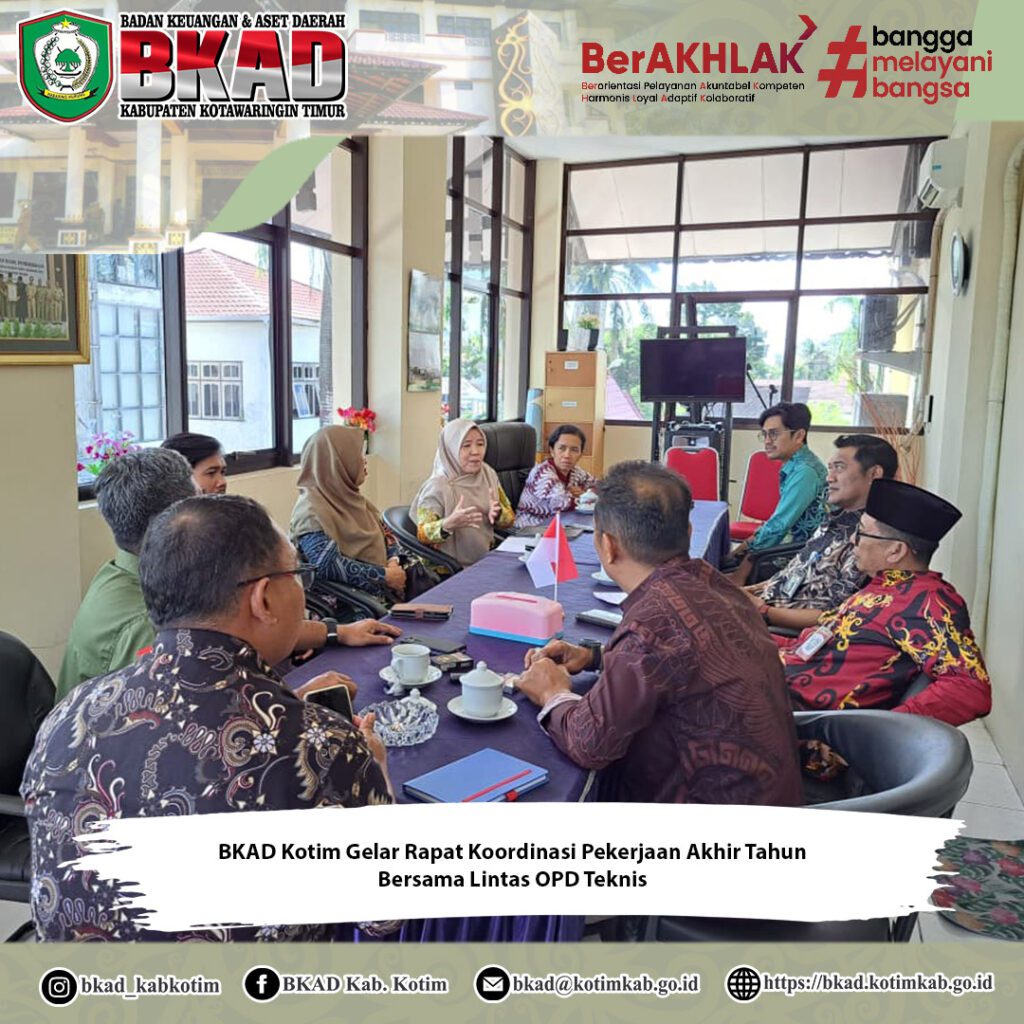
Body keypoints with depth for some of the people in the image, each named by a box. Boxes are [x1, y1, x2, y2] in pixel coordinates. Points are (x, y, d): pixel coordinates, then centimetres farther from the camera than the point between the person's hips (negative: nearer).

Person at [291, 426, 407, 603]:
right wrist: (384, 575, -19)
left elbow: (386, 534, 16)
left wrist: (393, 562, -5)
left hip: (383, 588, 8)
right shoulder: (312, 511, -13)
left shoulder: (350, 497, 13)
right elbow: (328, 566, -22)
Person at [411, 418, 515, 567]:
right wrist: (448, 525, -32)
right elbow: (422, 535, -13)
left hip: (487, 561, 6)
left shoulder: (488, 474, 3)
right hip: (451, 569, -6)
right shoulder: (438, 487, -14)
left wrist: (498, 514, -14)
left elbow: (509, 519, 9)